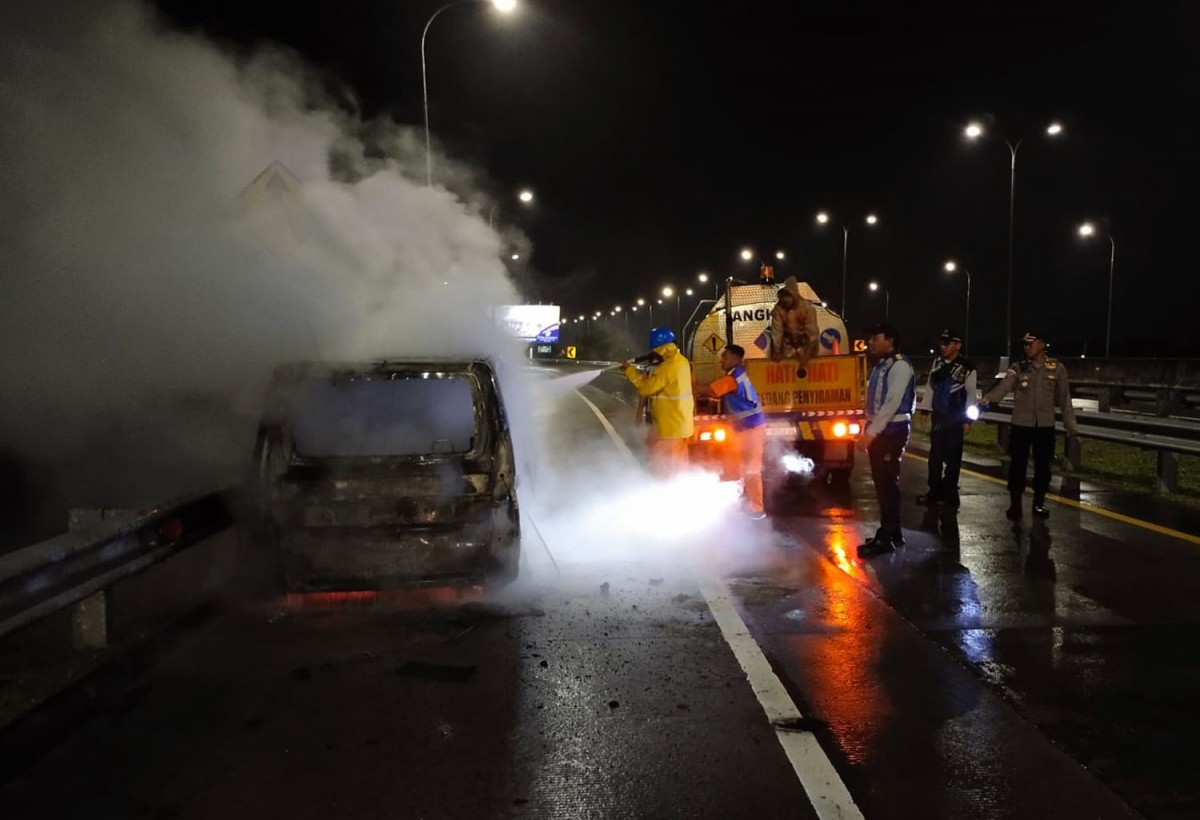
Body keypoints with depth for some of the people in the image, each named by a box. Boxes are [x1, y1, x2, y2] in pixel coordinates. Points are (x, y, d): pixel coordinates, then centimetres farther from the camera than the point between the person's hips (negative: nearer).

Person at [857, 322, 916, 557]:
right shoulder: (879, 366, 14)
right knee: (882, 483, 13)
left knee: (887, 483, -6)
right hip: (878, 432, 9)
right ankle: (893, 532, 22)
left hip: (892, 432, -9)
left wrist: (871, 432, -20)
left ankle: (886, 538, -1)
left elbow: (893, 403, -20)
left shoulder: (900, 366, -13)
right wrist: (867, 431, 12)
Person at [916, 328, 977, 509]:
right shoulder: (937, 363, 8)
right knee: (934, 455, 10)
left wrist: (967, 420, -9)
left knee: (952, 457, 2)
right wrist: (925, 409, 10)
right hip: (937, 416, 6)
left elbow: (971, 395, -8)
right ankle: (934, 491, 20)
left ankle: (949, 494, 11)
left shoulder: (967, 368, -10)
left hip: (955, 419, -6)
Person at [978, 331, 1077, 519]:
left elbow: (1063, 397, 6)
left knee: (1042, 464, 8)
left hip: (1045, 425, 1)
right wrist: (987, 398, -36)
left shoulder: (1057, 368, 1)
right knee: (1018, 464, 2)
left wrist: (1070, 422, 6)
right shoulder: (1018, 368, -1)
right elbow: (1004, 386, -17)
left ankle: (1039, 502, 23)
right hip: (1021, 424, 0)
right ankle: (1015, 503, 12)